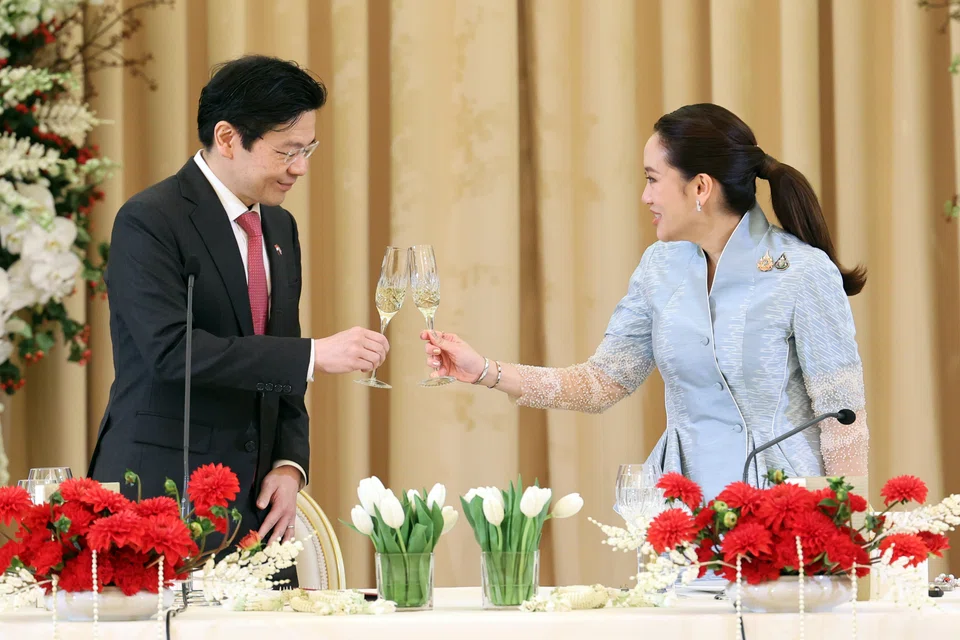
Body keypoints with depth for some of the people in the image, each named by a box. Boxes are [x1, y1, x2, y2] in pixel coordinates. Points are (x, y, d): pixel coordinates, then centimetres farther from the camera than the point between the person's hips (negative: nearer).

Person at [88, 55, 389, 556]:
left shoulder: (279, 227, 16)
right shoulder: (148, 222, -9)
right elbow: (171, 349, -22)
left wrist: (289, 466, 3)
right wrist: (315, 355, -23)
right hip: (161, 496, -7)